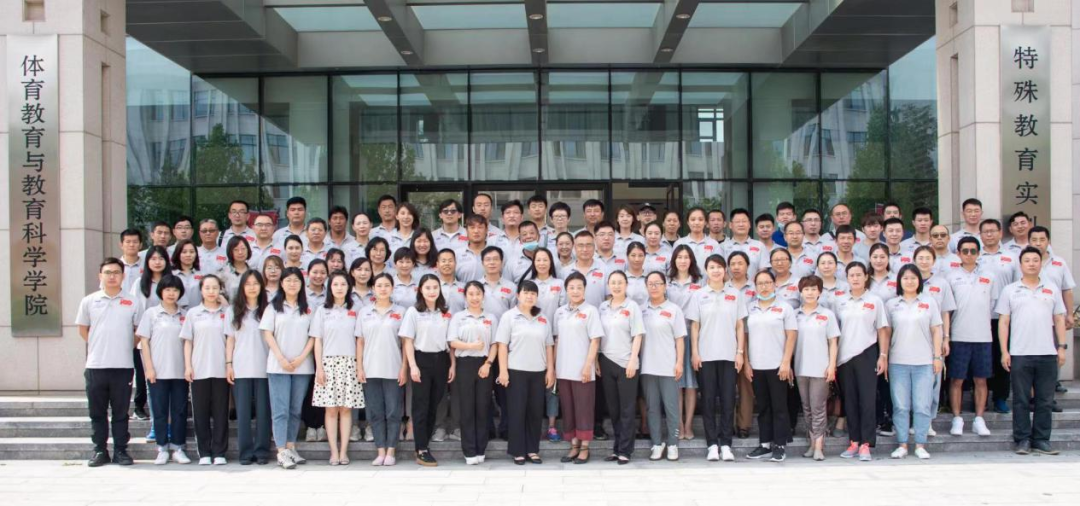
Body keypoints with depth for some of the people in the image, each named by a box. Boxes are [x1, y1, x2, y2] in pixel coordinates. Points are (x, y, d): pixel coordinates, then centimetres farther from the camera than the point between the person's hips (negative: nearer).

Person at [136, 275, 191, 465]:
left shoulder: (184, 315, 8)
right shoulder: (151, 313, 3)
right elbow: (144, 342, 1)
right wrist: (149, 368, -6)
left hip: (180, 371, 2)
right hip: (158, 371, -2)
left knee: (180, 411, 4)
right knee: (160, 411, 2)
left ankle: (178, 449, 12)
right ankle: (162, 449, 9)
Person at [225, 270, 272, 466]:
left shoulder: (267, 310, 7)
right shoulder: (233, 310, 9)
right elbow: (230, 339, 8)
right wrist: (228, 364, 0)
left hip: (263, 368, 0)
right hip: (241, 369, 0)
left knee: (263, 410, 1)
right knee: (243, 411, 0)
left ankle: (262, 451, 7)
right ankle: (246, 452, 4)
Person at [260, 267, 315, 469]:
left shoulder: (308, 309, 8)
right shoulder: (274, 307, 5)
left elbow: (313, 337, 5)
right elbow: (267, 334, 0)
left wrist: (301, 357, -9)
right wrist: (281, 358, -10)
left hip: (302, 366, 2)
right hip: (278, 366, -2)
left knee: (295, 410, 8)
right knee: (280, 410, -6)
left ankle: (291, 448, 16)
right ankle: (282, 452, -8)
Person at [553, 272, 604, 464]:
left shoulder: (590, 311, -5)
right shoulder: (560, 312, 10)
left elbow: (595, 340, -8)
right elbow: (557, 340, 14)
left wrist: (588, 366, -14)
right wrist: (553, 366, 9)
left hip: (582, 370, -5)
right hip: (563, 370, 5)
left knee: (583, 409, 0)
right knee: (567, 409, 9)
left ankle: (584, 448, 7)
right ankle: (574, 446, 17)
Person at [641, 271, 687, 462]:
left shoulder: (673, 309, 2)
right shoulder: (642, 310, 8)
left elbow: (680, 339, 0)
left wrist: (679, 362, -7)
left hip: (668, 367, -2)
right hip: (647, 366, 3)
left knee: (671, 407, 1)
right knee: (652, 407, 6)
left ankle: (672, 444, 9)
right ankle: (657, 443, 13)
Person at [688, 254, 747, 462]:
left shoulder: (735, 294, 7)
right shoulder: (698, 295, 4)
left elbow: (740, 326, 7)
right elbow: (694, 326, 3)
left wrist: (740, 352, 0)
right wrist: (694, 353, -4)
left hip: (728, 355, 1)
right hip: (705, 356, -1)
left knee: (728, 400, 0)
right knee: (708, 400, 1)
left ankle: (726, 444, 6)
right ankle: (712, 444, 6)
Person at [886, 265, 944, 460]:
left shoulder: (929, 302, 6)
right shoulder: (891, 304, 8)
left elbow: (936, 331, 5)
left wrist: (937, 356, 0)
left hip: (924, 362, -1)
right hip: (898, 362, 1)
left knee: (922, 406, 0)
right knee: (900, 406, 2)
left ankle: (920, 445, 7)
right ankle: (902, 445, 9)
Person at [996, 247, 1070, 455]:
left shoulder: (1052, 289, 11)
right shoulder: (1010, 291, 6)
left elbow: (1059, 320, 12)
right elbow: (1003, 322, 3)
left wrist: (1062, 347, 3)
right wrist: (1004, 351, -3)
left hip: (1047, 353, 2)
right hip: (1019, 354, -2)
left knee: (1045, 401, 5)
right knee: (1021, 400, 2)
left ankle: (1041, 440, 12)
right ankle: (1022, 440, 9)